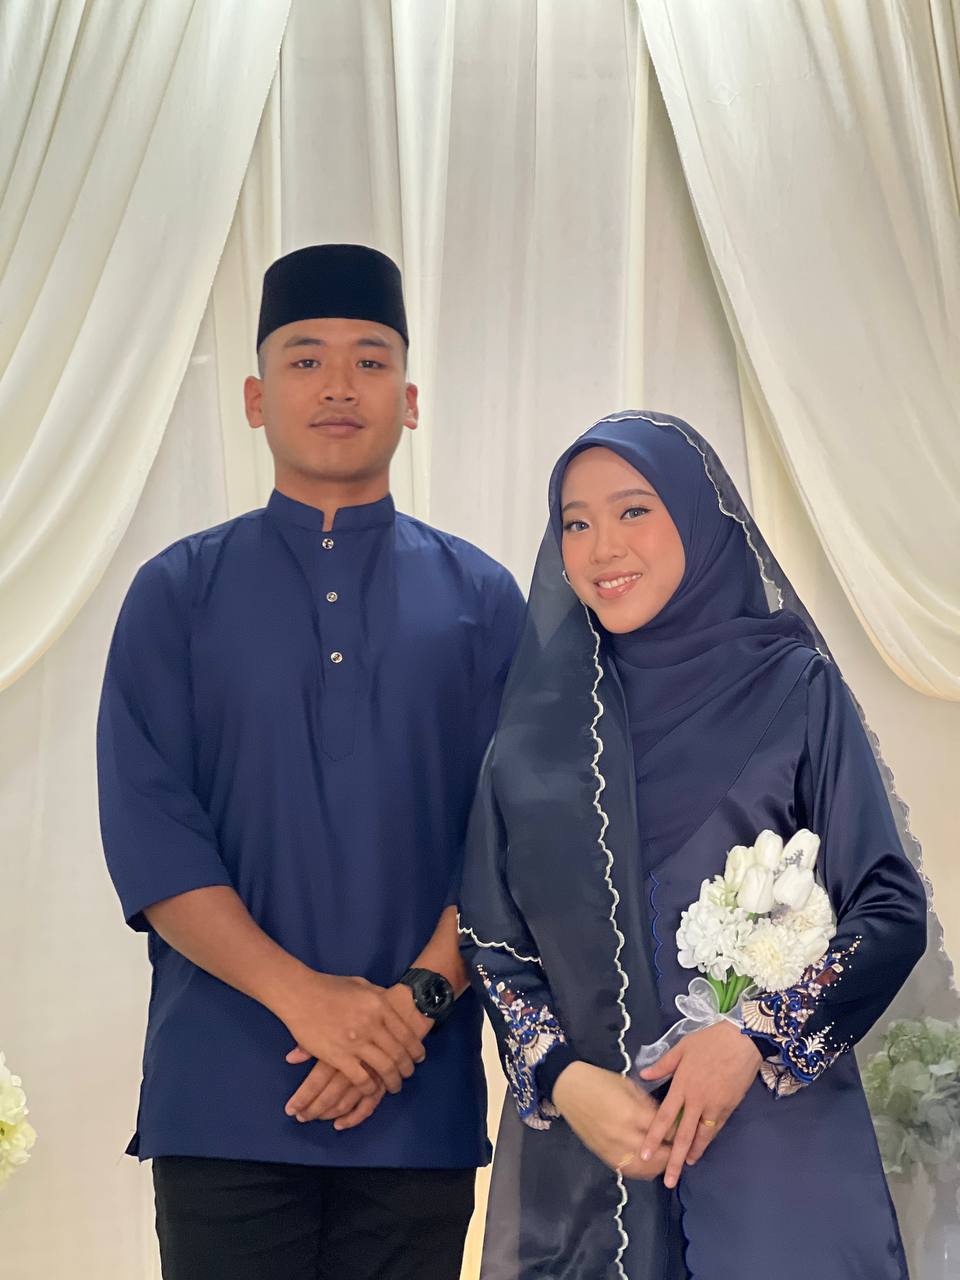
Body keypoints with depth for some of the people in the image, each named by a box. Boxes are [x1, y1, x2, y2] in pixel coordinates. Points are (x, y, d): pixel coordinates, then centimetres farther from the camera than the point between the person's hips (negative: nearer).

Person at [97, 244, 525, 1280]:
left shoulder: (478, 600, 9)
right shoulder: (179, 593, 6)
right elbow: (146, 832, -4)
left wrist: (418, 1000, -12)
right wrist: (304, 995, -14)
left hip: (420, 1097, 1)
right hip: (221, 1102, -1)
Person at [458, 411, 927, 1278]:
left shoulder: (795, 690, 0)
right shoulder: (540, 723, 7)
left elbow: (892, 911, -2)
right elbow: (492, 938, 7)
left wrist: (756, 1038, -14)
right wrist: (562, 1078, -9)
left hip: (773, 1133, -2)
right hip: (576, 1150, 2)